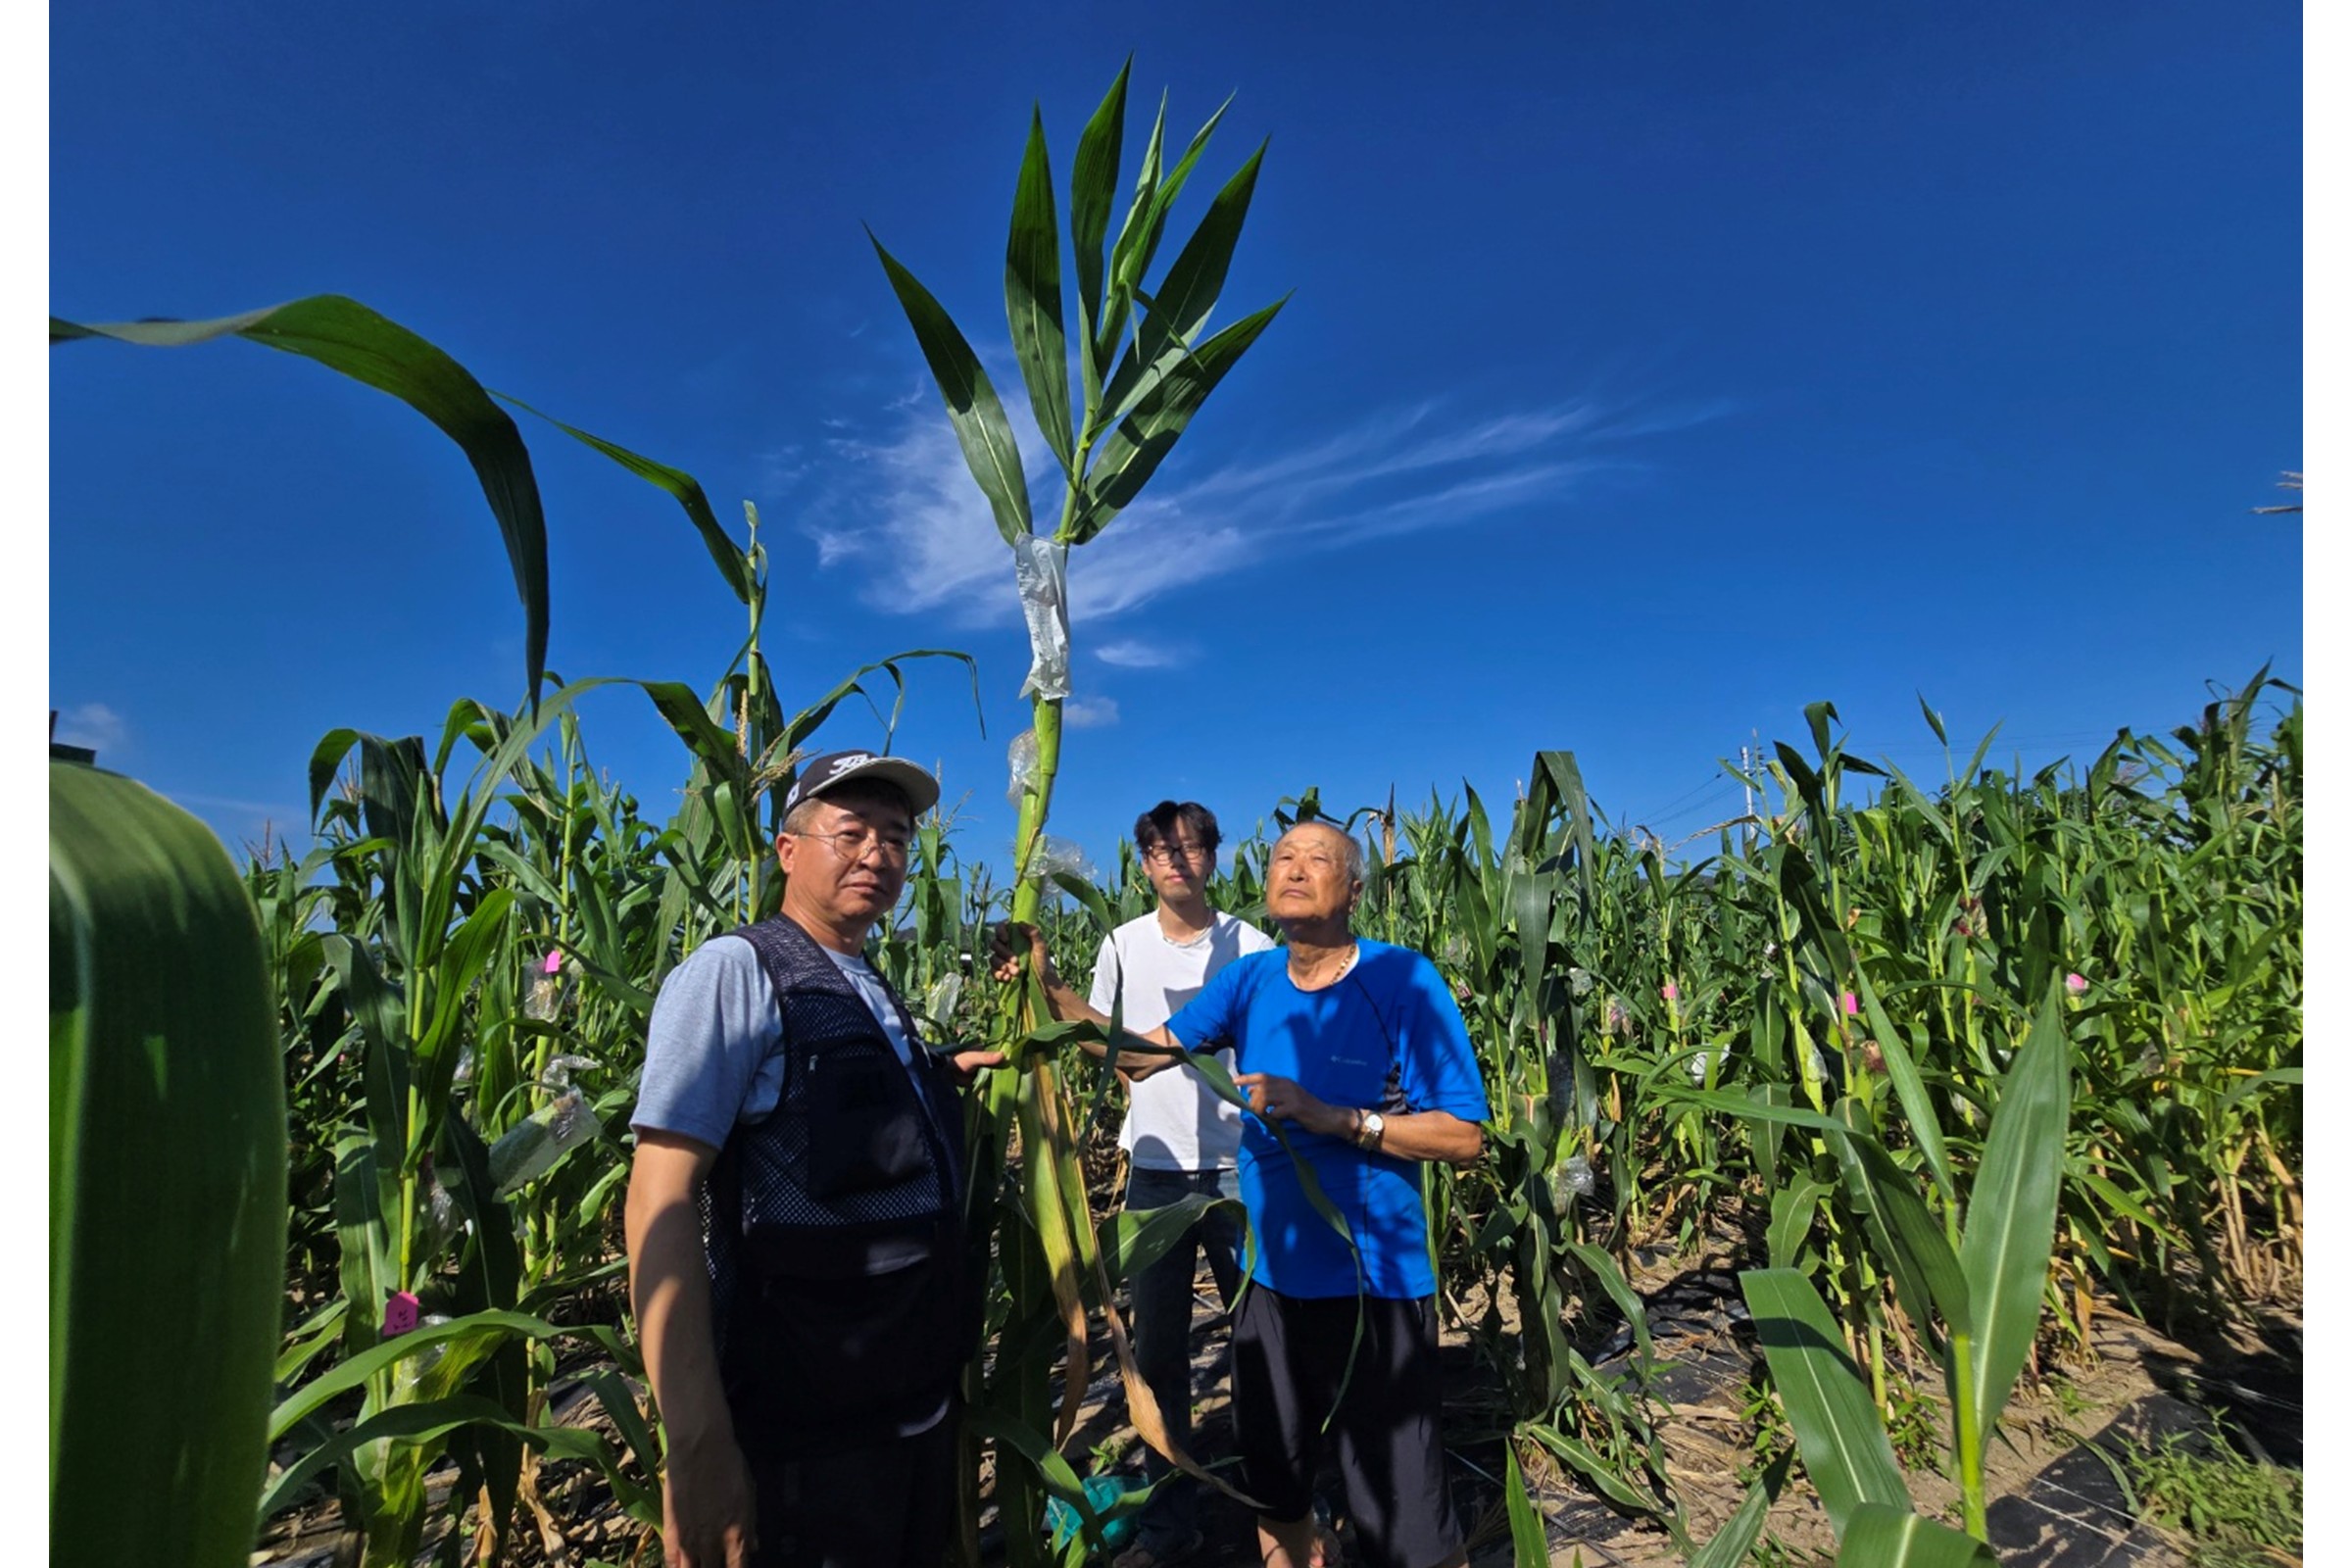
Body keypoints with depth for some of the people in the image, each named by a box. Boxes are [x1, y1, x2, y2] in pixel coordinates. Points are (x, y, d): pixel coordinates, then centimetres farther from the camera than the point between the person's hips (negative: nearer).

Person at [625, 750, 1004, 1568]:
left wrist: (939, 1078, 8)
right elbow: (661, 1202, -20)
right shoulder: (735, 971, -15)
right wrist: (698, 1447, -22)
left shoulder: (875, 992, 10)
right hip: (803, 1433, -8)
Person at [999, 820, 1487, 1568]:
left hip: (1374, 1284, -5)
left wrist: (1333, 1117, -27)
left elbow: (1464, 1136, -17)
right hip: (1272, 1277, 5)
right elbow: (1143, 1053, 0)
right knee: (1275, 1490, 24)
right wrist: (1049, 987, -12)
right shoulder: (1248, 981, -2)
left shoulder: (1403, 980, -17)